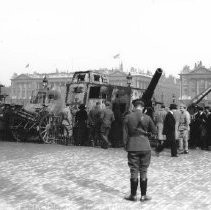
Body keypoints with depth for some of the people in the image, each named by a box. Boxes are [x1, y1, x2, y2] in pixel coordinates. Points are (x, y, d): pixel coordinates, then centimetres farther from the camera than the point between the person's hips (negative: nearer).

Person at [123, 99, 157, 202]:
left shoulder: (127, 117, -4)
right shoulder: (147, 118, -4)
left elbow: (125, 133, -2)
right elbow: (154, 131, 4)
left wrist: (125, 145, 9)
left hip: (132, 147, 0)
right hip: (145, 147, 0)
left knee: (134, 171, 6)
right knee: (143, 172, 7)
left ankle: (133, 195, 13)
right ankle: (143, 195, 14)